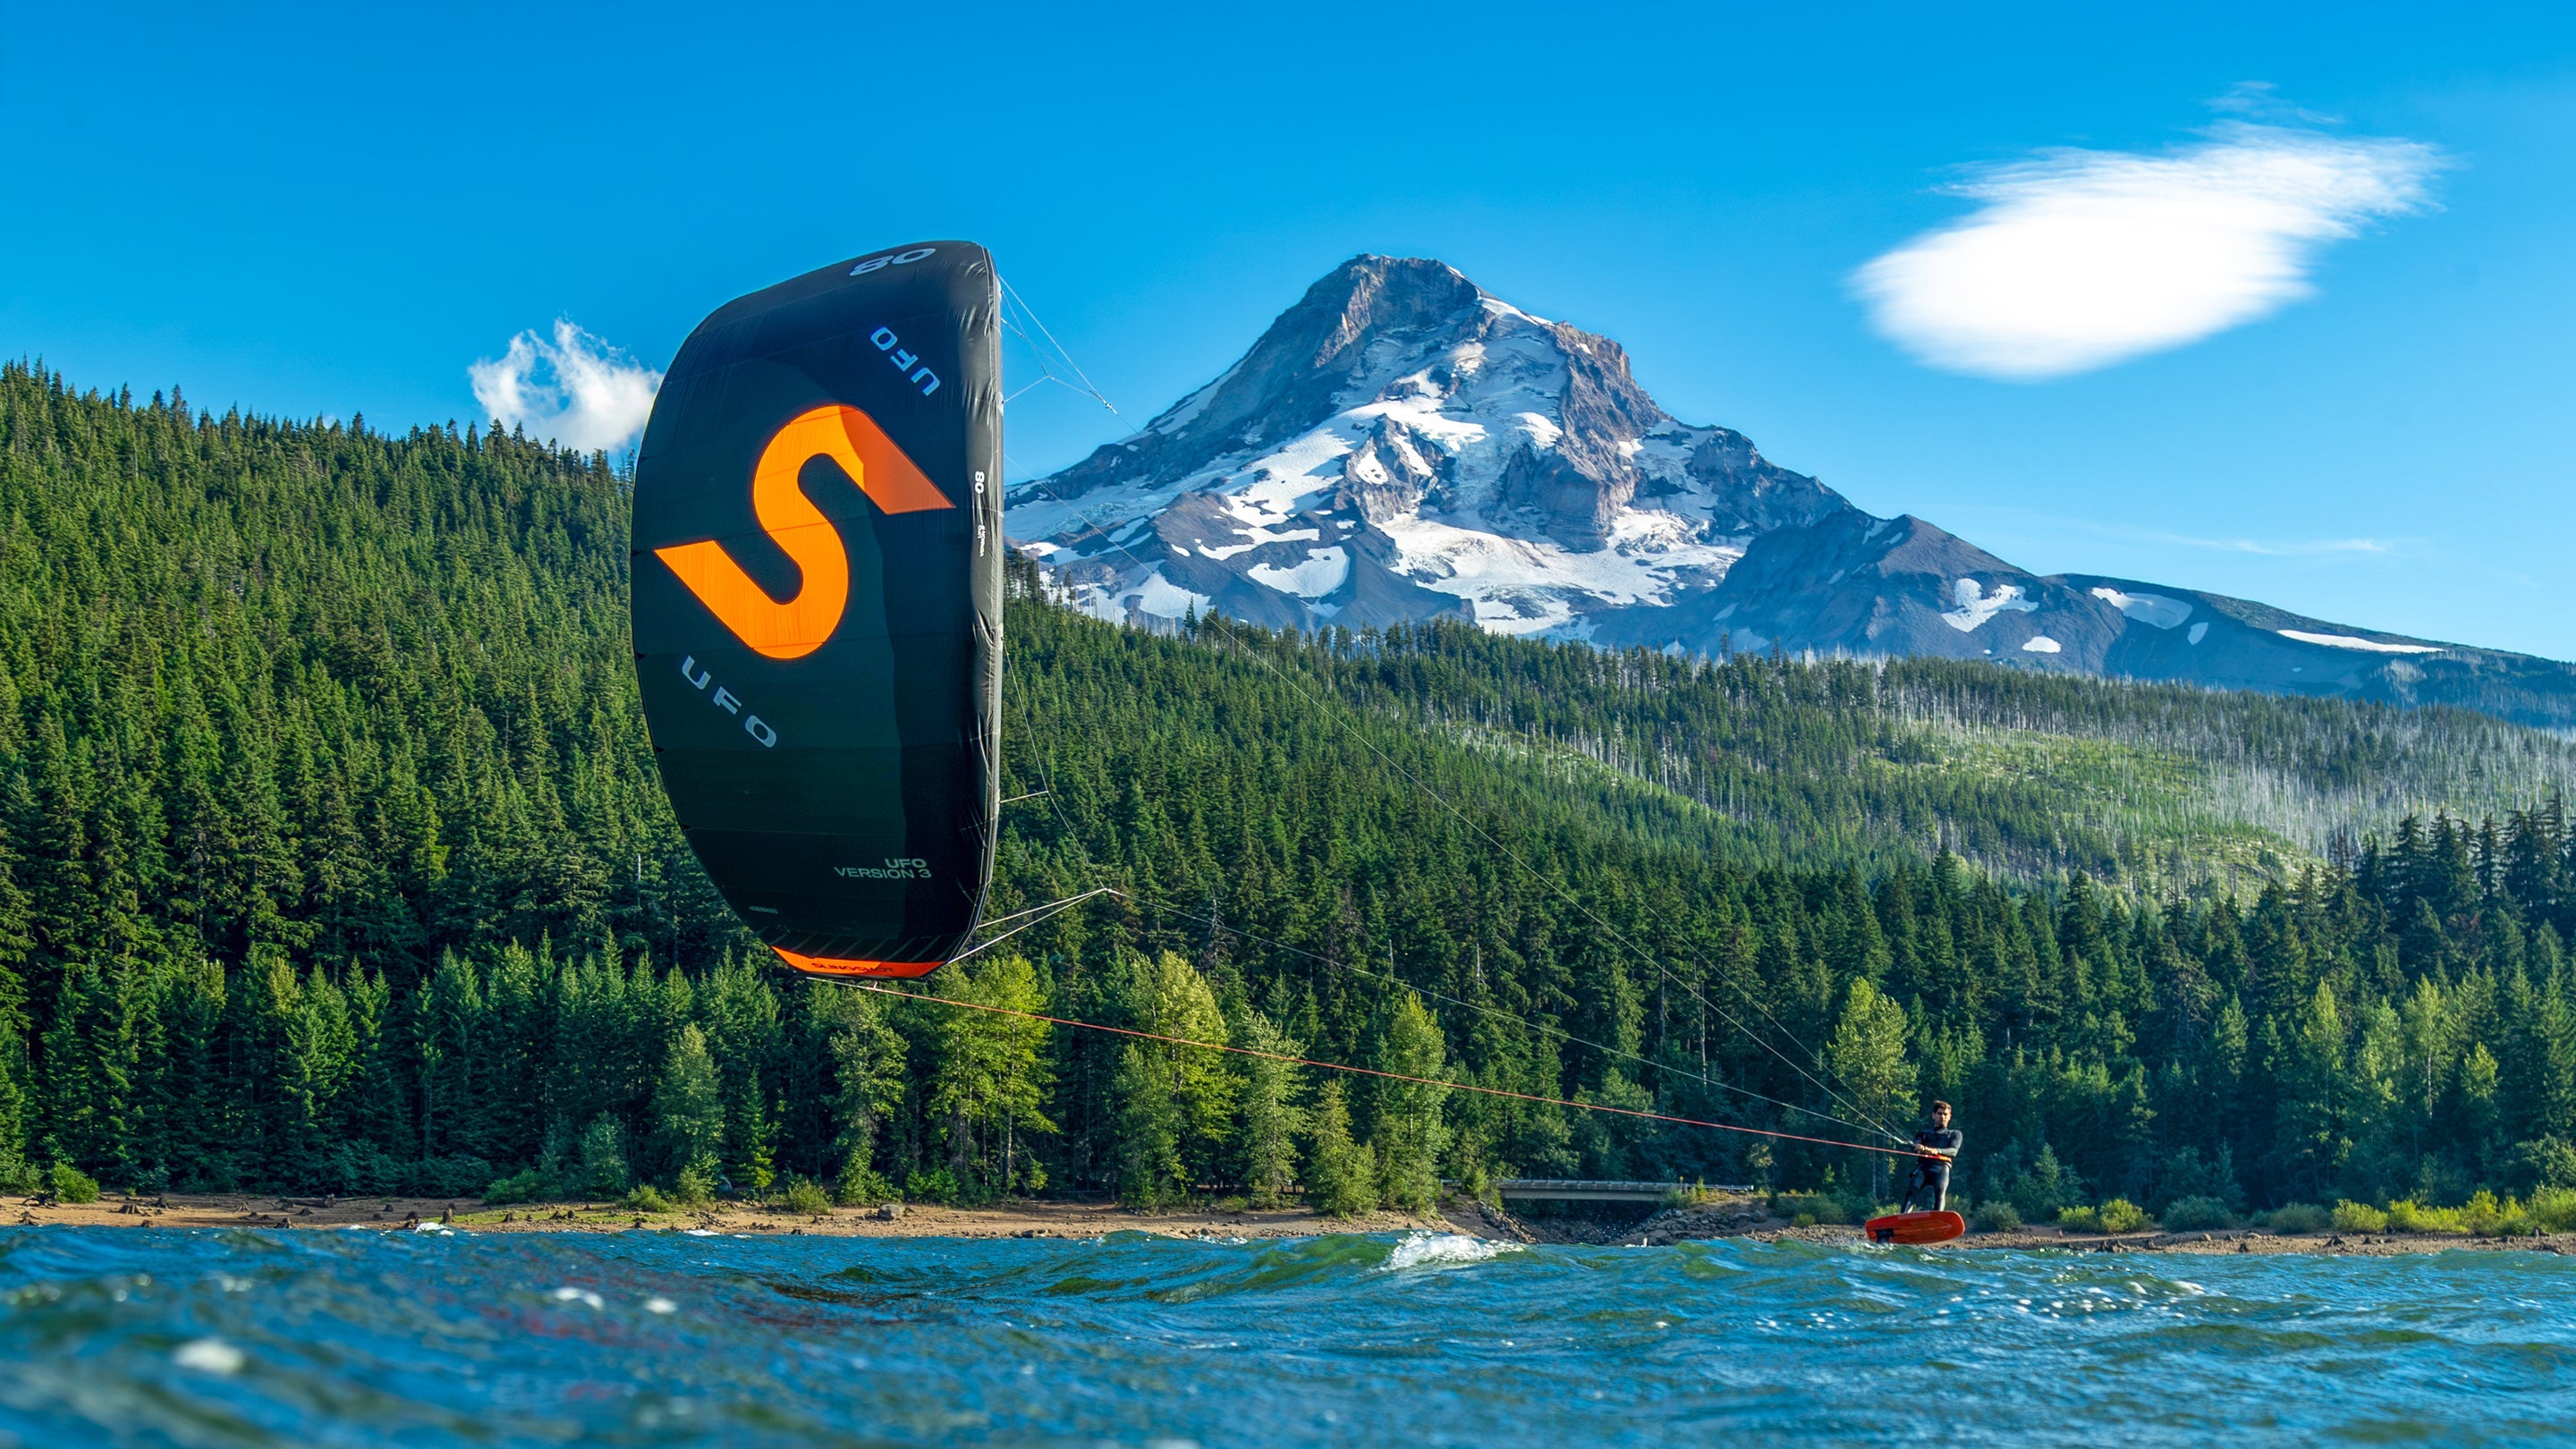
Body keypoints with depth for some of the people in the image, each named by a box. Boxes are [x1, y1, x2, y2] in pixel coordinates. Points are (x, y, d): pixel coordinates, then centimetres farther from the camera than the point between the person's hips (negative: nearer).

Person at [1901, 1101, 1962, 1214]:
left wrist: (1937, 1151, -16)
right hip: (1923, 1165, 1)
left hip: (1942, 1166, -1)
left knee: (1940, 1192, -32)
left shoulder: (1954, 1134, 28)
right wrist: (1917, 1147, -14)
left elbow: (1953, 1151, 8)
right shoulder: (1924, 1133, 34)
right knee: (1912, 1190, -27)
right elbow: (1915, 1146, 15)